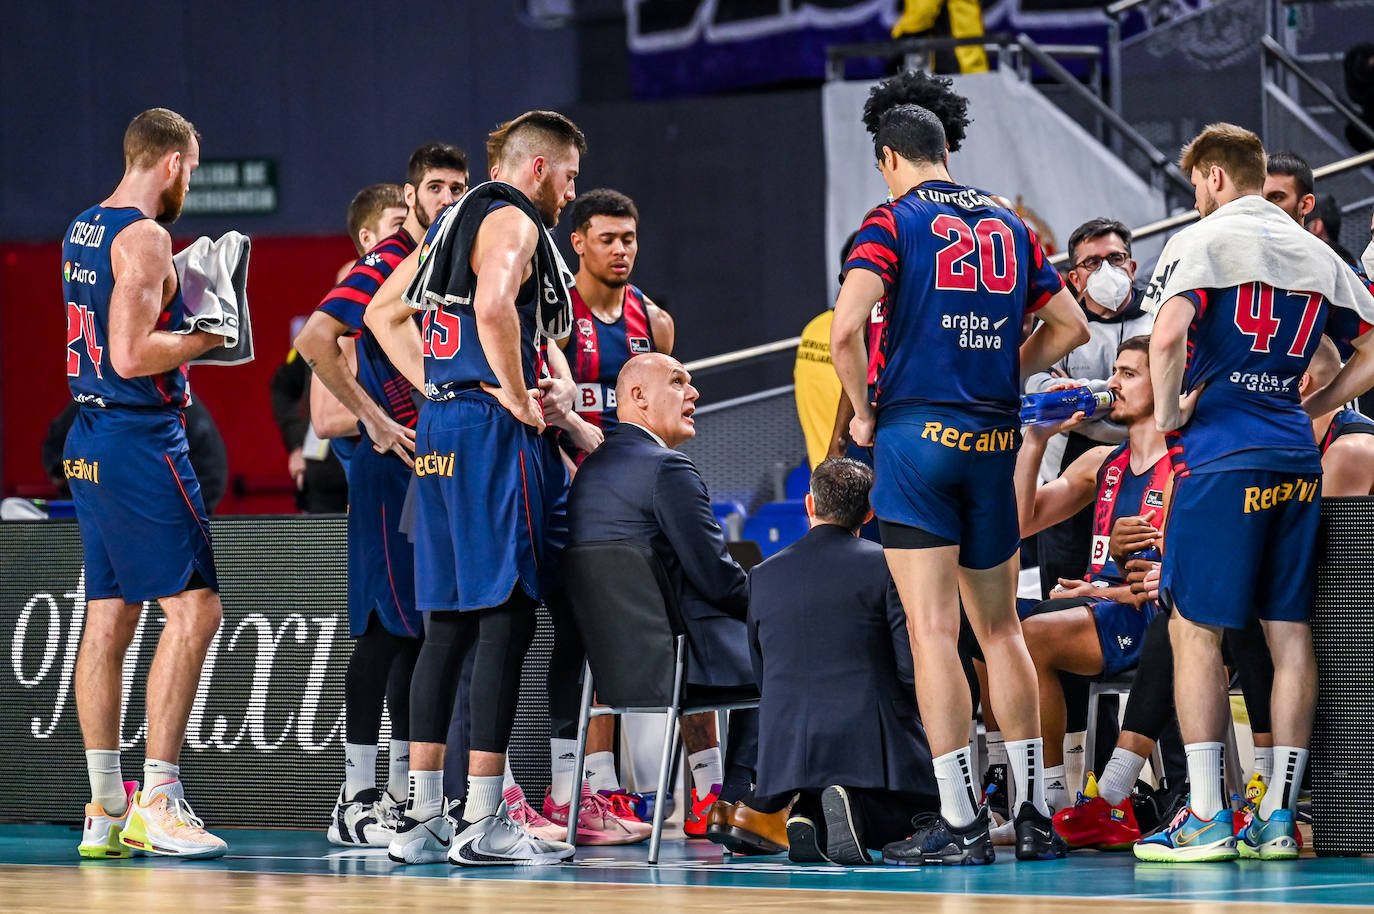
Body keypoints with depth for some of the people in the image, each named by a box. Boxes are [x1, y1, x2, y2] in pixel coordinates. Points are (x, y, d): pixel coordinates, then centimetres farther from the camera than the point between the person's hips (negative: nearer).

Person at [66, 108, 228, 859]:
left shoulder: (83, 230, 14)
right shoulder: (144, 238, -15)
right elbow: (131, 356, -22)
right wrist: (208, 336, -9)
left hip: (91, 443, 10)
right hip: (139, 442, -10)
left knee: (109, 618, 10)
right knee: (193, 608, -9)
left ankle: (106, 810, 12)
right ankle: (156, 802, -13)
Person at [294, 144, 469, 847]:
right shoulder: (385, 265, -10)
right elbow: (315, 338, -20)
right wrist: (374, 418, -20)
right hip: (392, 468, -8)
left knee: (427, 628, 10)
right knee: (386, 627, -9)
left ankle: (405, 793, 16)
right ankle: (356, 799, -6)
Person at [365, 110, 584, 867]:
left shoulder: (453, 223, 21)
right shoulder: (511, 222, -8)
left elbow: (386, 314, 27)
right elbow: (494, 308, -27)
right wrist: (516, 398, -16)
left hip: (439, 429, 10)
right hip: (492, 433, -10)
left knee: (449, 622, 11)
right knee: (505, 619, -8)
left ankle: (422, 819, 11)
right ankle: (482, 824, -10)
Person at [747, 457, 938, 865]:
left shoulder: (763, 576, 9)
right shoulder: (885, 566, -4)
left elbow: (759, 677, 14)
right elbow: (913, 667, -9)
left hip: (786, 752, 5)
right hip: (872, 747, -5)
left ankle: (810, 815, -4)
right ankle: (855, 803, -14)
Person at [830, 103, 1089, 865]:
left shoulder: (893, 221, -3)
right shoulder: (1007, 225, 13)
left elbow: (845, 328, -16)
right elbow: (1071, 325, 17)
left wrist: (862, 408, -2)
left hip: (917, 429, -5)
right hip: (995, 440, 5)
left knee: (932, 630, -5)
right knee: (1000, 630, 14)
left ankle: (960, 823, -8)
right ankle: (1034, 815, 14)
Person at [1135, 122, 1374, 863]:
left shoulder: (1203, 240, -4)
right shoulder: (1315, 254, 15)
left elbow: (1168, 335, -20)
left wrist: (1169, 414, -6)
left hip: (1222, 456, -6)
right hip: (1296, 460, 6)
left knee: (1194, 630, -2)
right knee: (1290, 634, 6)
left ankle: (1206, 816, -6)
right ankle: (1277, 818, 7)